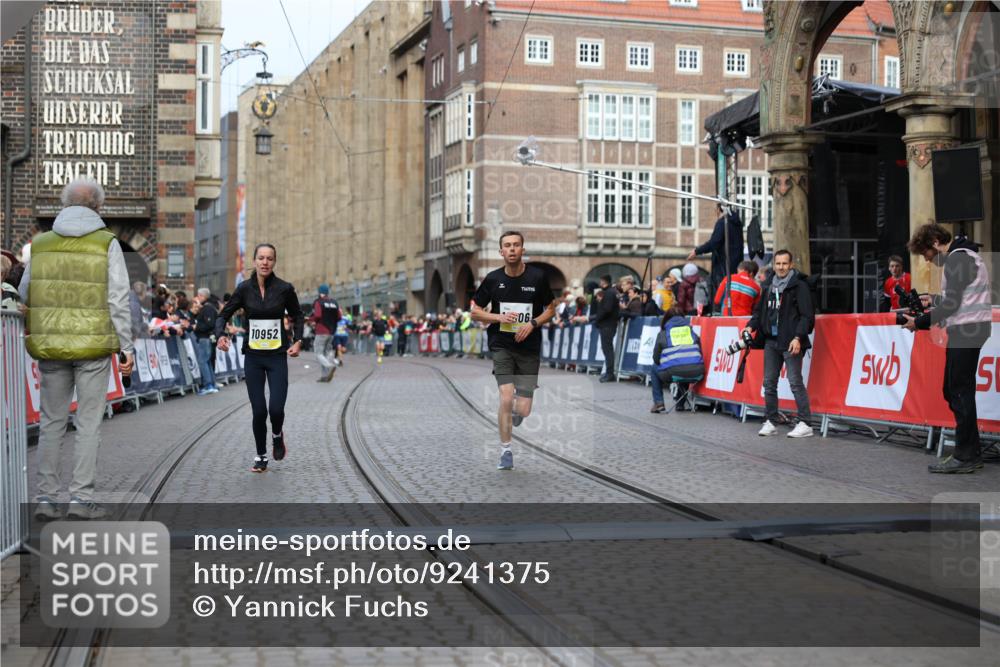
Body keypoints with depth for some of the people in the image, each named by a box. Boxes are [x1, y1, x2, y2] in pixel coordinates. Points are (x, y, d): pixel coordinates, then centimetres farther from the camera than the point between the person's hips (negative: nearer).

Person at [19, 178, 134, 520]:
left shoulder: (41, 243, 6)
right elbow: (118, 299, -7)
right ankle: (81, 498, 2)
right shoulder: (107, 244, -4)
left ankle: (46, 498, 12)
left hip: (49, 344, 3)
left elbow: (24, 294, 10)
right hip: (93, 344, -3)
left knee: (51, 422, 12)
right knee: (89, 423, 3)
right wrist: (126, 346, -2)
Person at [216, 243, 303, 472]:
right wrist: (220, 335, -16)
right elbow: (224, 315, 3)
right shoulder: (244, 288, -2)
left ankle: (277, 435, 24)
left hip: (277, 357, -1)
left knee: (276, 409, -11)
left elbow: (297, 316, 11)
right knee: (259, 411, 0)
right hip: (253, 357, 1)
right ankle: (261, 456, 20)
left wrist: (298, 340, -1)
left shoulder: (284, 288, -5)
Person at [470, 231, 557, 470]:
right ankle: (505, 451, 3)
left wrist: (533, 323, -11)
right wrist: (499, 317, -12)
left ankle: (516, 411, 37)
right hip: (501, 346, 0)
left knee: (523, 410, -3)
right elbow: (475, 312, 6)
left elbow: (551, 309, 7)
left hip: (529, 349, 0)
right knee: (506, 399, -16)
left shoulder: (537, 277, -4)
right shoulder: (493, 279, -2)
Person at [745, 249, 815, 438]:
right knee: (769, 382, 9)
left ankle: (804, 424, -4)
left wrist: (798, 337, -20)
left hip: (791, 343, -7)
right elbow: (760, 310, 22)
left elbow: (807, 315, -10)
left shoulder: (799, 286, -5)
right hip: (771, 341, 7)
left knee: (795, 382, -8)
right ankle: (770, 422, 17)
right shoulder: (768, 286, 15)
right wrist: (751, 326, 4)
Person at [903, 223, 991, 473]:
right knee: (953, 390, 10)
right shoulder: (964, 254, 20)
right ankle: (971, 453, 13)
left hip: (966, 329, -10)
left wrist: (919, 323, -9)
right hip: (968, 329, 10)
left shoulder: (957, 259, -13)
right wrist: (935, 300, 18)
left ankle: (965, 457, -7)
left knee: (960, 391, -8)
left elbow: (951, 304, -17)